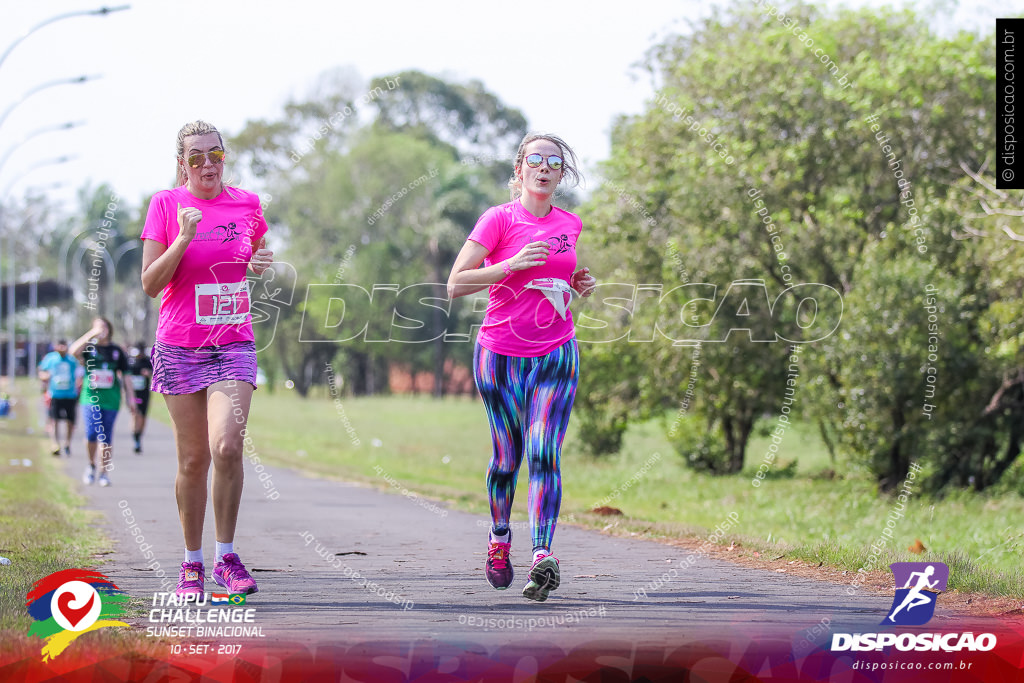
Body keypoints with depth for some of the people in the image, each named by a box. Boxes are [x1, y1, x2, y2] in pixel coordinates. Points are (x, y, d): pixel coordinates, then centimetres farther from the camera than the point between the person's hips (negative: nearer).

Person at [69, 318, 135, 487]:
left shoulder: (116, 351, 10)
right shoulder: (89, 348, 4)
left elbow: (124, 376, 14)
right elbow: (73, 351, -18)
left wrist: (129, 397, 10)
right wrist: (91, 334, -21)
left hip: (111, 398, 2)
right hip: (90, 396, -2)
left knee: (106, 437, 1)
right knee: (92, 433, -15)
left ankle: (104, 472, 12)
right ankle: (91, 465, 9)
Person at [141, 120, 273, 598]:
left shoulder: (246, 204, 6)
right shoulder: (166, 204, -1)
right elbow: (150, 283, -4)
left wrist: (264, 262, 0)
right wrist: (184, 238, -18)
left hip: (234, 345, 1)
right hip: (180, 347, -1)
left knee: (226, 446, -18)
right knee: (193, 459, 2)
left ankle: (226, 558, -7)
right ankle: (192, 562, 16)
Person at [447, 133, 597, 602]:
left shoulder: (569, 225, 9)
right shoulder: (499, 219, -6)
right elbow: (456, 284, -11)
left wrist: (577, 286, 6)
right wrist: (512, 264, -21)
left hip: (555, 355, 2)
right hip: (500, 352, -2)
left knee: (544, 454, -12)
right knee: (507, 457, 7)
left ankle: (543, 558, -21)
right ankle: (499, 540, 31)